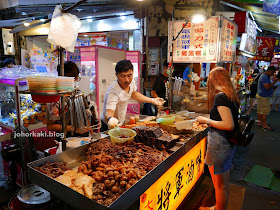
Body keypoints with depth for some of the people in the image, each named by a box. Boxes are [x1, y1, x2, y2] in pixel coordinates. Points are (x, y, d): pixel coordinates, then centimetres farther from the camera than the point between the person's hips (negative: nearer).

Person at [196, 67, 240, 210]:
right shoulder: (232, 96, 8)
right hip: (229, 143, 10)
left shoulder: (220, 96, -19)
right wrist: (210, 120, 17)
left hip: (219, 143, -10)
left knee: (220, 185, 8)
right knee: (225, 182, 25)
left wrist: (207, 121, -14)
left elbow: (229, 125, -24)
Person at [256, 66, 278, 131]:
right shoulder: (264, 77, -19)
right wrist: (274, 82, -15)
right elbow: (267, 87, -27)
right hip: (263, 97, -11)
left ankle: (260, 122, 22)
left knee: (260, 110, 14)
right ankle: (264, 125, 4)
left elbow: (268, 85, 24)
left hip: (261, 96, 11)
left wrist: (272, 84, 9)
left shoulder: (265, 76, 15)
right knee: (265, 111, -4)